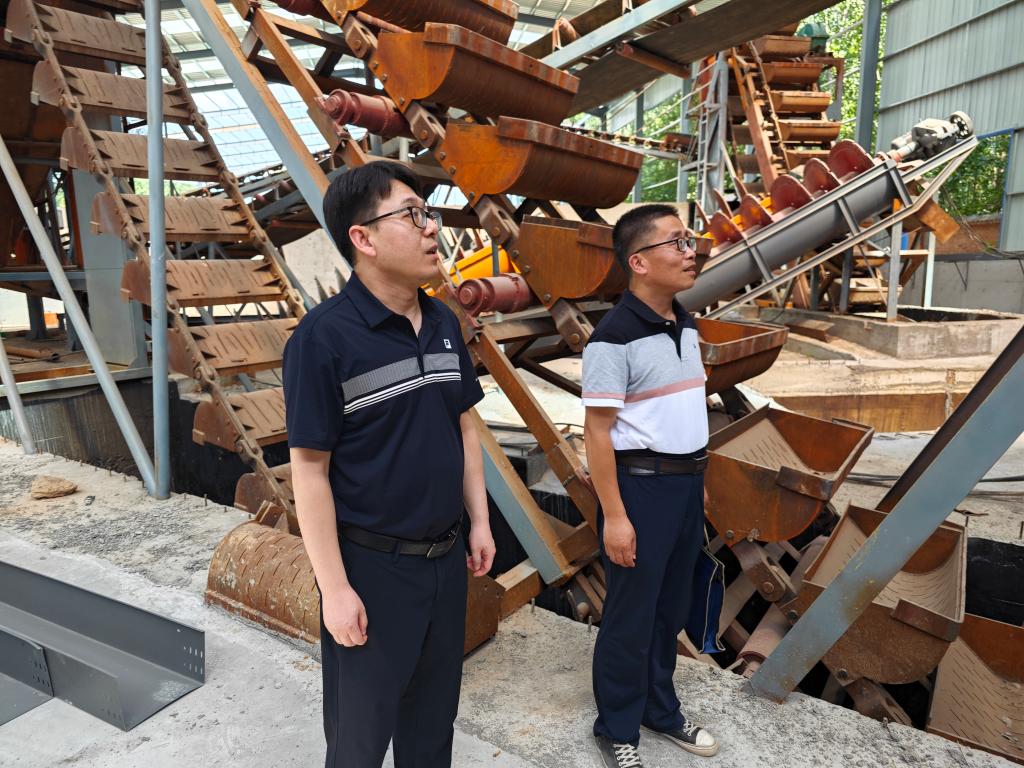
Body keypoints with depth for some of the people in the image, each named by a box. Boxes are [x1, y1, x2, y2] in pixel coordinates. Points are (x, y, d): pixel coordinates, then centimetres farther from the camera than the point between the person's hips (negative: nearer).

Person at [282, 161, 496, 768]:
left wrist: (479, 522, 10)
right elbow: (310, 469, -16)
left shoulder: (445, 323, 1)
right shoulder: (324, 335, -18)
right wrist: (334, 587, -15)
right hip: (373, 563, -5)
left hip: (446, 557, 6)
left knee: (434, 714, 24)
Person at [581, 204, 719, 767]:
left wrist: (697, 479, 16)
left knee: (671, 609, 20)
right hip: (640, 485, -8)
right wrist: (613, 515, -17)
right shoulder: (615, 337, -18)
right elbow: (597, 432, -17)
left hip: (686, 482, 8)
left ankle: (661, 711, 39)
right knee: (630, 617, 7)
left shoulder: (684, 326, 8)